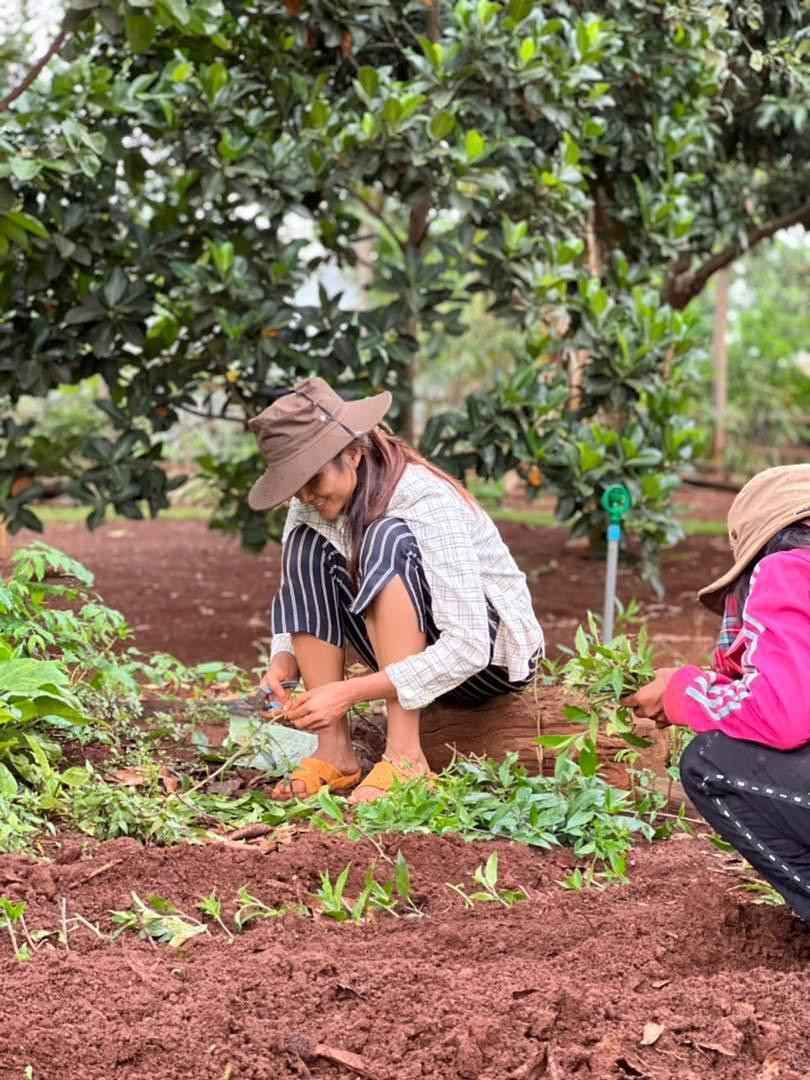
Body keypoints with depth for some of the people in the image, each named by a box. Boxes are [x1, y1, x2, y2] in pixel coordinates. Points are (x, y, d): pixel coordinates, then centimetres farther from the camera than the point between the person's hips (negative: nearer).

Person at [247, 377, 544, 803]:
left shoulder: (427, 503, -28)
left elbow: (467, 649, -34)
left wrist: (350, 693, -37)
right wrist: (284, 659, -21)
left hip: (493, 657, -6)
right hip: (412, 657, 7)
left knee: (388, 541, -32)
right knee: (306, 547, -16)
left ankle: (404, 757, -32)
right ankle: (334, 751, -18)